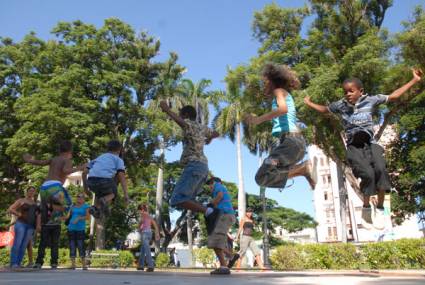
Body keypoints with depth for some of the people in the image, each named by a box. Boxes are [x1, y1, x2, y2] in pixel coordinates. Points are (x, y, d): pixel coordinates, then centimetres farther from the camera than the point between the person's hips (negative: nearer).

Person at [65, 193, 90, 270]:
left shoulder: (86, 206, 4)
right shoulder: (73, 206, 16)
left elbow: (88, 217, -7)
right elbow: (68, 216, 12)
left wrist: (79, 218, -19)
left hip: (80, 229, -4)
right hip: (71, 229, 4)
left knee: (80, 246, -8)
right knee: (72, 247, 3)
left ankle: (84, 265, -3)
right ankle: (73, 265, 9)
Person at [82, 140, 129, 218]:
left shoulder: (99, 157, 34)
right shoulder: (118, 159, 21)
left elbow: (84, 172, 27)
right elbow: (121, 175, 3)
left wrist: (85, 187, 38)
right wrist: (126, 194, -1)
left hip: (91, 181, 4)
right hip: (105, 180, -4)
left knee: (100, 192, 37)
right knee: (112, 193, 29)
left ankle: (96, 208, 10)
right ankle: (105, 201, -3)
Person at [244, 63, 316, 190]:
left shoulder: (279, 91, 4)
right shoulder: (285, 95, 30)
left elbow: (283, 109, -19)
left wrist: (259, 119, -17)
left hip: (289, 140, -9)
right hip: (295, 140, 9)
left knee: (262, 178, -17)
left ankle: (303, 169, -17)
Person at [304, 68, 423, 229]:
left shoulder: (370, 100, 5)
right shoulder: (340, 105, 6)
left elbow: (394, 96, 12)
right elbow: (324, 110, 26)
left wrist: (414, 80, 13)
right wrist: (309, 103, 25)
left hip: (370, 144, 1)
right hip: (354, 147, -1)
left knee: (380, 169, -26)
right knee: (367, 173, -25)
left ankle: (379, 209, -10)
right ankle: (366, 208, -1)